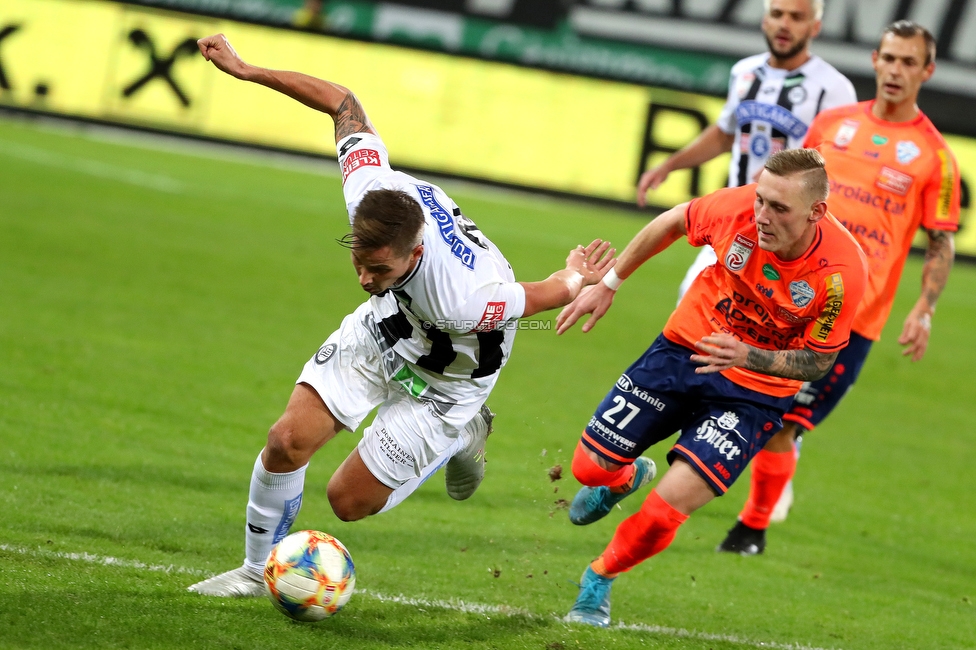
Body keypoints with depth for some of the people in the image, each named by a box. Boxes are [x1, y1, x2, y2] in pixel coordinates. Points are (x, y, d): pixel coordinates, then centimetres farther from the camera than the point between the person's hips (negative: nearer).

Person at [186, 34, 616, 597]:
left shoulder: (461, 300, -46)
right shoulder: (371, 189, -33)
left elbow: (538, 295, -26)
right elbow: (343, 102, -17)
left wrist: (579, 281, -6)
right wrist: (245, 70, -15)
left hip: (446, 377, -5)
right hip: (383, 330, 5)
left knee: (350, 501, 1)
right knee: (288, 441, -9)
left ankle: (461, 437, 25)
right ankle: (258, 571, 15)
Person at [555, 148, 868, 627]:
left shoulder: (840, 273, -29)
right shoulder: (739, 206, -23)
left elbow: (817, 361, -13)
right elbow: (672, 223, 0)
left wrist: (747, 357, -31)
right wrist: (607, 284, 6)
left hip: (756, 389, -3)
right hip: (684, 348, 3)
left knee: (669, 506, -16)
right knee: (590, 466, 6)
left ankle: (600, 579, 14)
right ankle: (624, 478, 46)